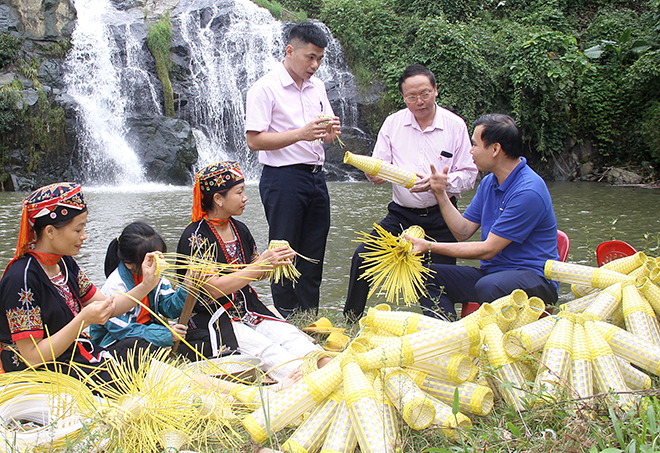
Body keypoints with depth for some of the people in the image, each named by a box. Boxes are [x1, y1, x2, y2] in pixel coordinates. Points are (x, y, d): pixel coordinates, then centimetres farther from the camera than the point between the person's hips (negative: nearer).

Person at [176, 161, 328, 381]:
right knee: (264, 348, -29)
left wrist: (275, 262, -5)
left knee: (289, 334, -21)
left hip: (246, 310, 7)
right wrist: (262, 264, -22)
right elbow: (213, 288, -20)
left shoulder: (239, 229, 10)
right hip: (209, 320, -6)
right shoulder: (195, 237, -12)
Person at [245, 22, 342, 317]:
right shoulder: (265, 88, -8)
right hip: (283, 179, -7)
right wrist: (301, 133, -22)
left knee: (313, 256, 9)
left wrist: (331, 132, -5)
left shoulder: (317, 86, 14)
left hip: (315, 178, 7)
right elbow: (254, 140, -14)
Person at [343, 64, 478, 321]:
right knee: (363, 255, -16)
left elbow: (468, 174, -3)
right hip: (401, 213, 2)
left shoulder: (455, 125, -1)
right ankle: (351, 320, 0)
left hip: (440, 216, -1)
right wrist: (375, 174, -20)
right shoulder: (393, 123, 5)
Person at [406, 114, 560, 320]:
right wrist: (441, 194, -3)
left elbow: (488, 250, -18)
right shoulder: (489, 183, 10)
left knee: (488, 287, -40)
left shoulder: (528, 191, -20)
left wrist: (430, 246, -15)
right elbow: (463, 231, 9)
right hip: (491, 271, 8)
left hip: (534, 276, -8)